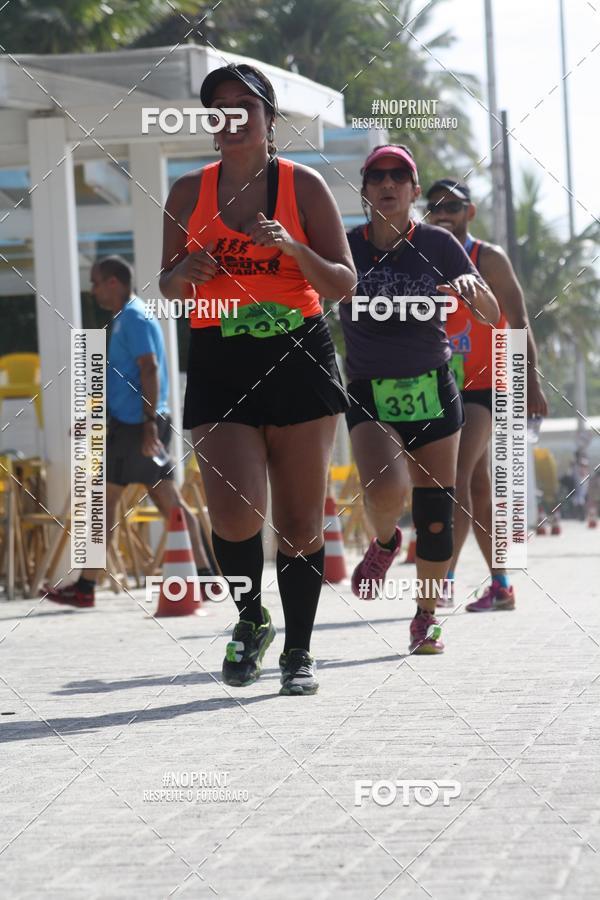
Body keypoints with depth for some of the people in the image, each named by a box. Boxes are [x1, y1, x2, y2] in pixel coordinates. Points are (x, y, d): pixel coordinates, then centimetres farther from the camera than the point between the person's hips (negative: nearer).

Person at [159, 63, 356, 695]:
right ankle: (251, 619, 11)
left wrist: (294, 249, -16)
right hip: (219, 364, 1)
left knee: (300, 519, 2)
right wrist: (184, 274, -8)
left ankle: (298, 650, 18)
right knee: (233, 513, -16)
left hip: (299, 358, -1)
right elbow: (167, 290, 16)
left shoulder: (303, 186, 2)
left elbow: (343, 284, 2)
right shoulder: (189, 193, 8)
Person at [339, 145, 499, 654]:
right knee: (385, 490, -25)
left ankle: (427, 616, 20)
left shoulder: (437, 245, -1)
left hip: (433, 392, 1)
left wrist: (471, 286, -22)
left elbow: (492, 315, 0)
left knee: (435, 511, 2)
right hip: (371, 397, -1)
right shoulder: (344, 248, -1)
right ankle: (384, 542, 10)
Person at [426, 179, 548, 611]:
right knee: (477, 485, 10)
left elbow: (519, 323, -7)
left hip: (485, 386, -6)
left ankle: (444, 578, -26)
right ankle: (501, 586, 17)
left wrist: (532, 381, -16)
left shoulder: (489, 259, -3)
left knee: (457, 476, -20)